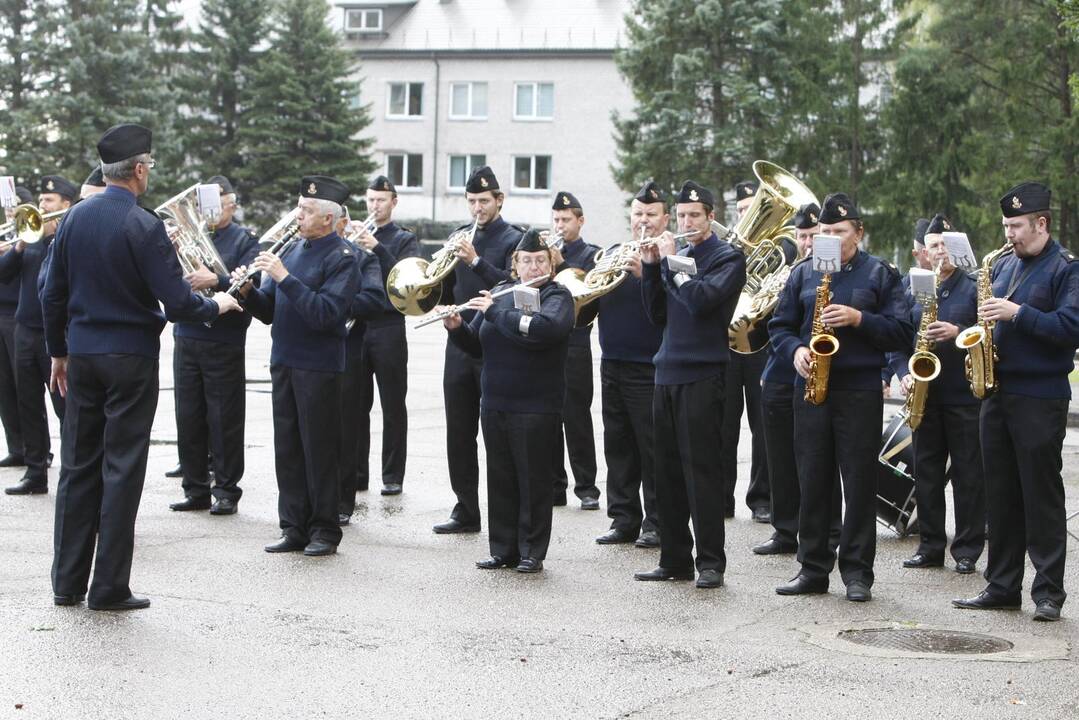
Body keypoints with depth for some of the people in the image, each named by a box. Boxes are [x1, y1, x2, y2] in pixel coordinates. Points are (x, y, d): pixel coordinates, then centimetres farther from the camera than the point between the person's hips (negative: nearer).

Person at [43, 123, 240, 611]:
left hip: (81, 355, 6)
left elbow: (52, 294, 8)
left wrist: (58, 352, 18)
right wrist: (215, 305, 2)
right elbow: (177, 304, -18)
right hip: (131, 359, -5)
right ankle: (109, 587, 3)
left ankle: (67, 581, 16)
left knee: (78, 465, 12)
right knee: (122, 469, 1)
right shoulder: (144, 226, -15)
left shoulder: (75, 218, 3)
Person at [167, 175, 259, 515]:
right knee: (188, 417, 7)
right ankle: (195, 490, 16)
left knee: (224, 420, 0)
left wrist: (216, 280, -25)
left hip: (224, 343, -4)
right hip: (186, 337, 4)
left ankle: (226, 491, 8)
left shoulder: (245, 241, 1)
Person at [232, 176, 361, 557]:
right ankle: (294, 528, 17)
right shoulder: (294, 249, 13)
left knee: (319, 451, 0)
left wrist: (283, 277, -24)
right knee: (287, 449, 10)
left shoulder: (341, 257, -9)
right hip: (284, 361, 7)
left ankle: (324, 531, 9)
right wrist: (248, 291, -6)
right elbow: (269, 311, 14)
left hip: (319, 366, -7)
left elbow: (325, 314, -22)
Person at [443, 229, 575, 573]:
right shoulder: (500, 293, 12)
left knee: (533, 481, 0)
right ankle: (503, 550, 17)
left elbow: (546, 327, -28)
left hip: (536, 408, -5)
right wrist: (457, 327, -7)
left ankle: (532, 553, 8)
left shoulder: (557, 296, -5)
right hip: (495, 404, 6)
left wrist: (494, 312, -22)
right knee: (501, 480, 9)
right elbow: (477, 346, 14)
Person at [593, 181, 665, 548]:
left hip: (650, 368, -6)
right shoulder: (613, 254, 14)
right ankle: (624, 519, 17)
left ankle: (656, 522, 5)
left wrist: (645, 273, -29)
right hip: (613, 363, 6)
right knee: (618, 447, 10)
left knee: (653, 448, -2)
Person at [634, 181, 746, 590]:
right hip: (667, 372, 7)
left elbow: (702, 299, -19)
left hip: (702, 375, -7)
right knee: (668, 474, 8)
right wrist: (651, 267, 2)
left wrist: (670, 261, -11)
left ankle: (711, 563, -4)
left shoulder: (727, 258, -3)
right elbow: (657, 315, 13)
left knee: (700, 471, -8)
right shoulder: (675, 256, 16)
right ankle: (674, 560, 15)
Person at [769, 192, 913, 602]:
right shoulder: (803, 273, 12)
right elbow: (780, 326, 14)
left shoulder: (881, 274, 3)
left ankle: (857, 572, 5)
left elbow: (902, 333, -2)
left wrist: (859, 319, -16)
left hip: (860, 390, -3)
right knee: (812, 481, 5)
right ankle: (813, 568, 13)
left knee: (860, 483, -1)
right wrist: (795, 351, -6)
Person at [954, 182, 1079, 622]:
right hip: (998, 392, 7)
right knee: (1001, 494, 10)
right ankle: (1002, 586, 16)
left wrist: (1018, 314, -21)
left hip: (1040, 399, -7)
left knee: (1042, 496, -4)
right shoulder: (1003, 266, 15)